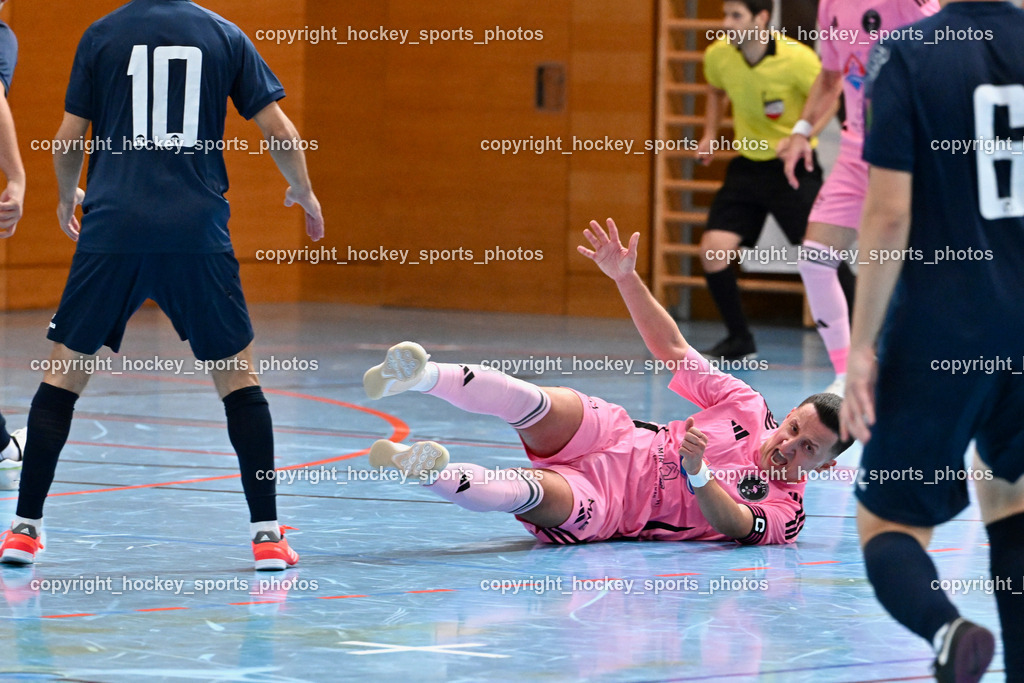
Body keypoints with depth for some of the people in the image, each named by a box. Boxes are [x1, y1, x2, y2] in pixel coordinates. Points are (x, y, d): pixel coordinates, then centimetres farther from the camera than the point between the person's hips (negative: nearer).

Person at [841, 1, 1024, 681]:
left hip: (937, 335, -4)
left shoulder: (906, 55, -9)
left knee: (889, 521, 9)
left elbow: (889, 216, -13)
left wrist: (861, 347, -7)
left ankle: (948, 628, -23)